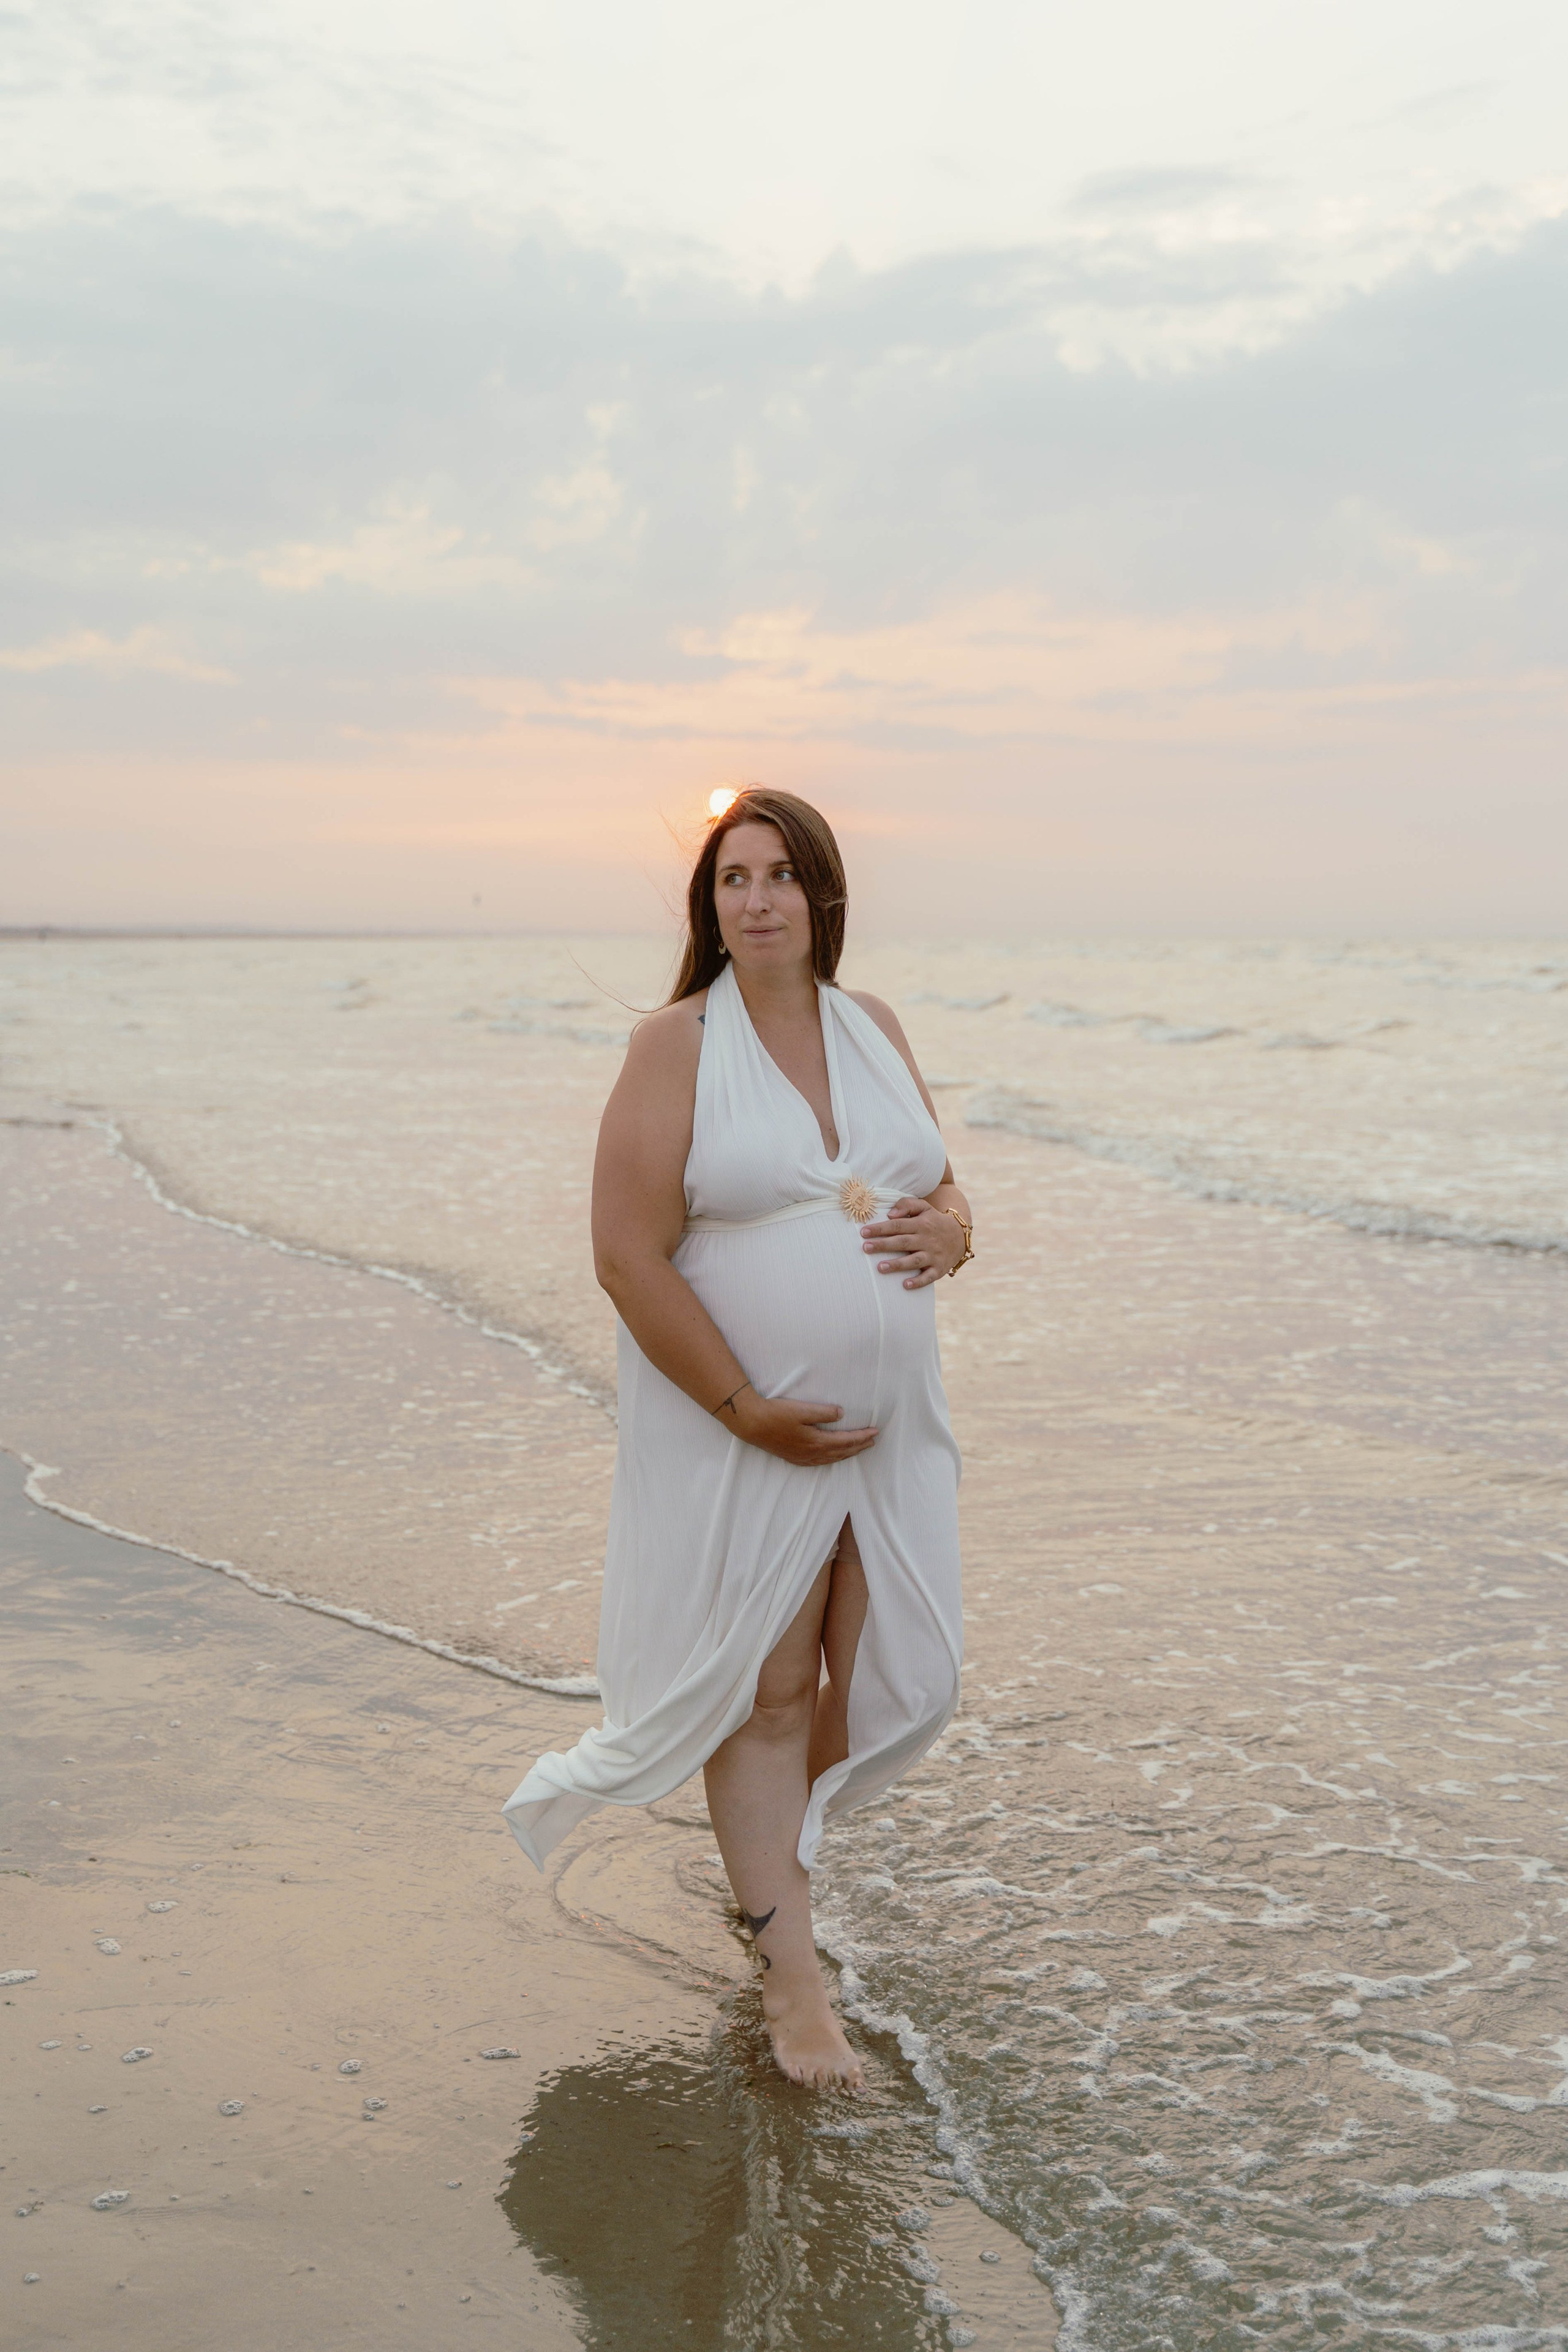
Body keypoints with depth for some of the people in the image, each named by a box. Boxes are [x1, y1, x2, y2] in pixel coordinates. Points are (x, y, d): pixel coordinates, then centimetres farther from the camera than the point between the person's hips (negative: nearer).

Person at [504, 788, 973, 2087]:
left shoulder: (875, 1028, 9)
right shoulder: (677, 1044, -8)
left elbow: (942, 1192, 17)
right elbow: (630, 1256, -14)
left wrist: (949, 1229, -8)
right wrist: (749, 1410, -18)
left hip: (891, 1426, 6)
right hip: (742, 1431, -5)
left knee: (899, 1677, 11)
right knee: (767, 1690, 3)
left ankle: (770, 1827, 42)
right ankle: (792, 1979, 18)